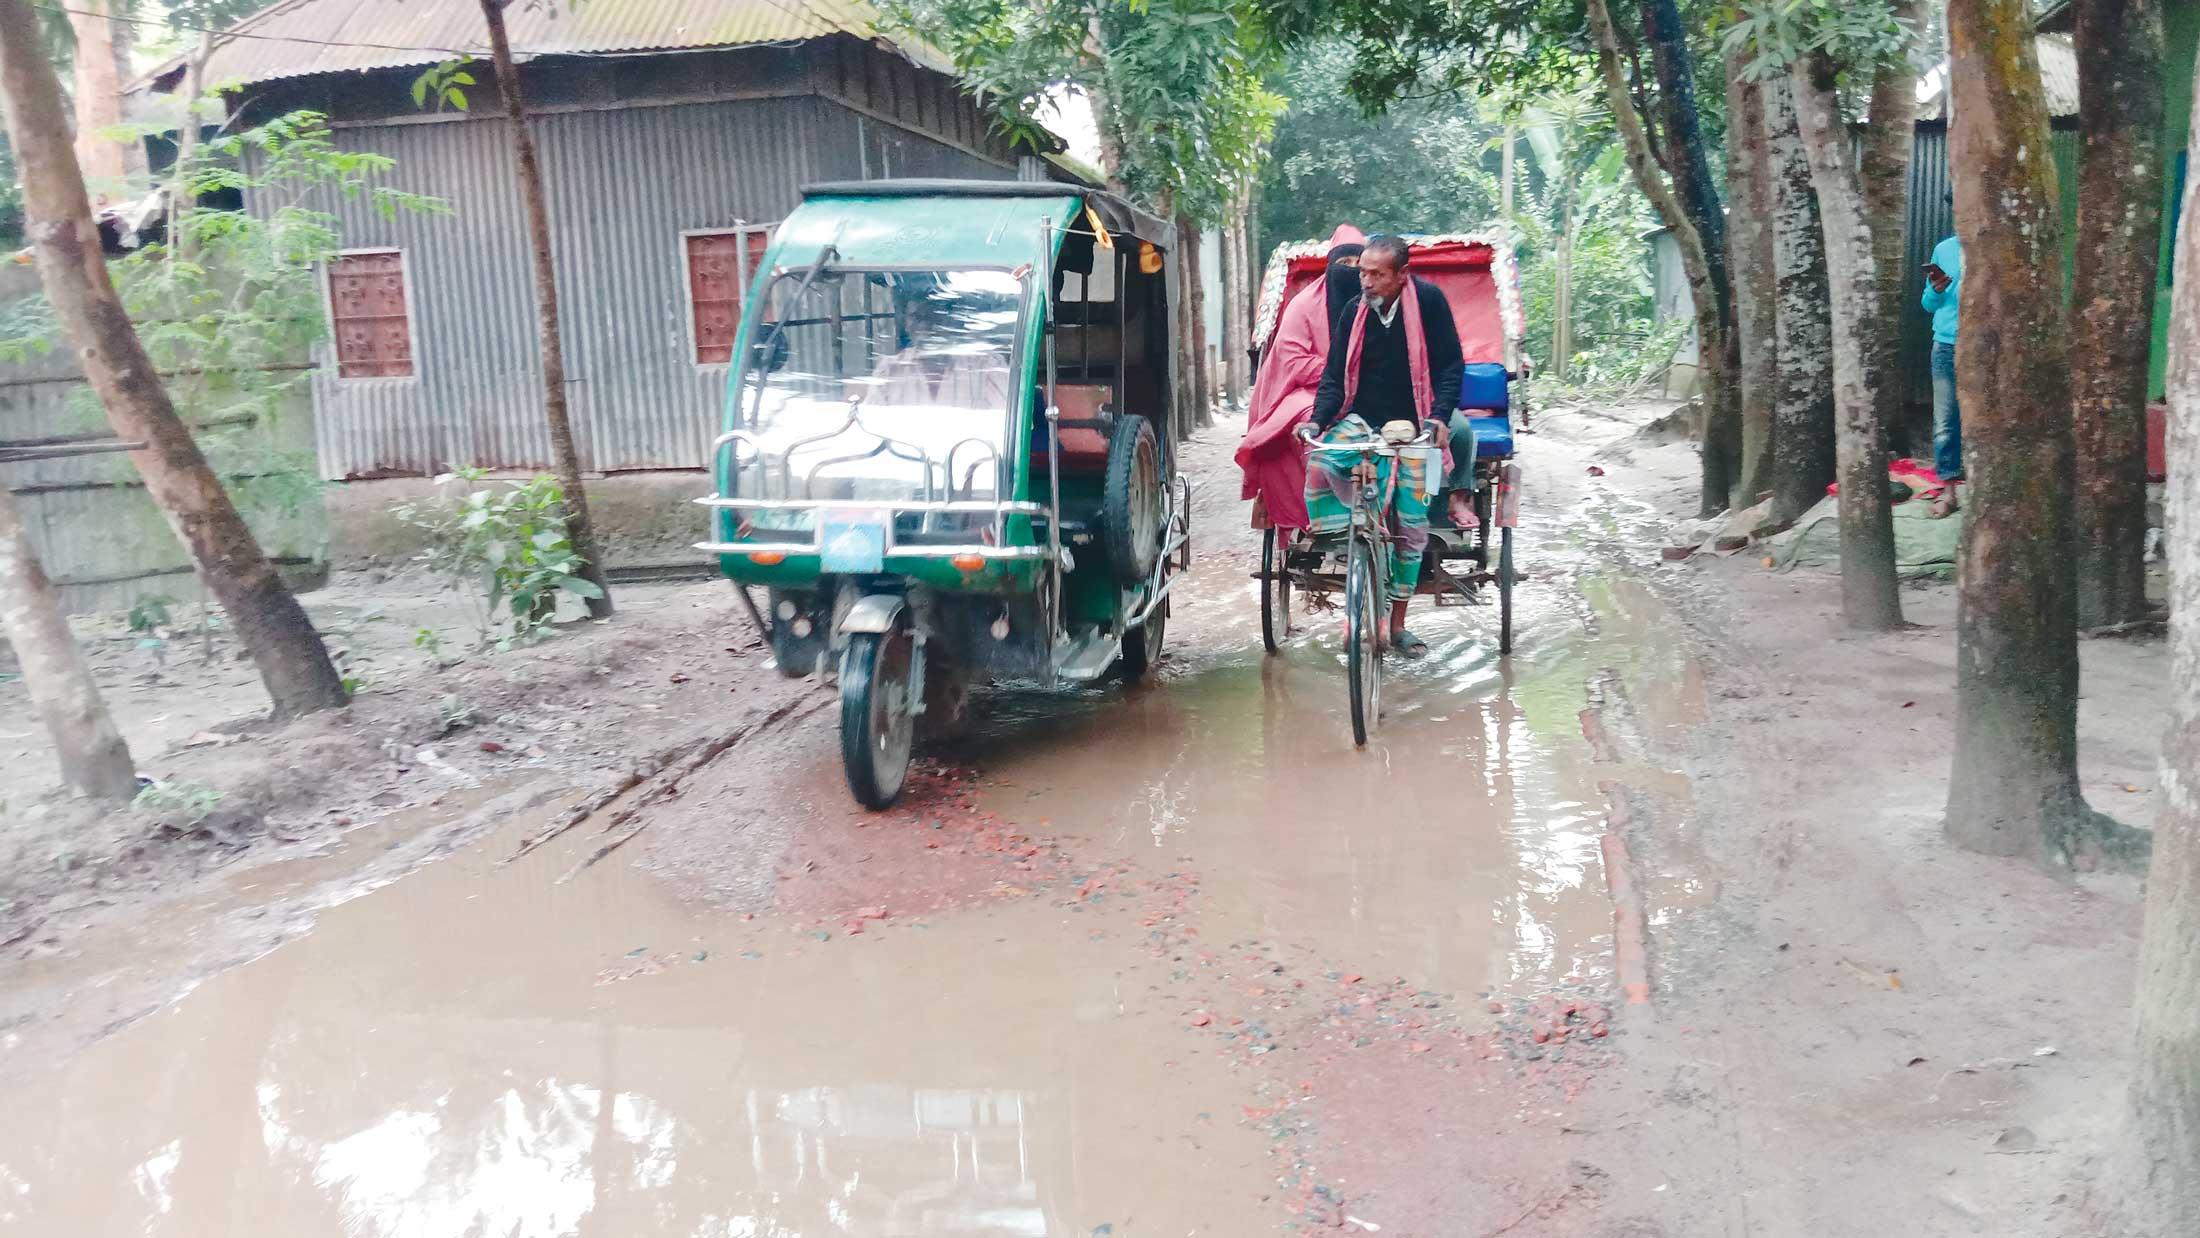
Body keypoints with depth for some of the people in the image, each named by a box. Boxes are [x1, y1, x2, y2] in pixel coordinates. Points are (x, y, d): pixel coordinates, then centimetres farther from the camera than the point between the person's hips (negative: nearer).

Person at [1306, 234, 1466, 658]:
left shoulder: (1428, 300, -8)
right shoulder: (1353, 311, 1)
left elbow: (1451, 365, -5)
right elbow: (1335, 376, 4)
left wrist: (1440, 416, -19)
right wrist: (1318, 420, -13)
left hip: (1408, 429, -2)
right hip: (1359, 422, 2)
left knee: (1411, 527, -1)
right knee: (1319, 465, -30)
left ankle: (1397, 624, 14)